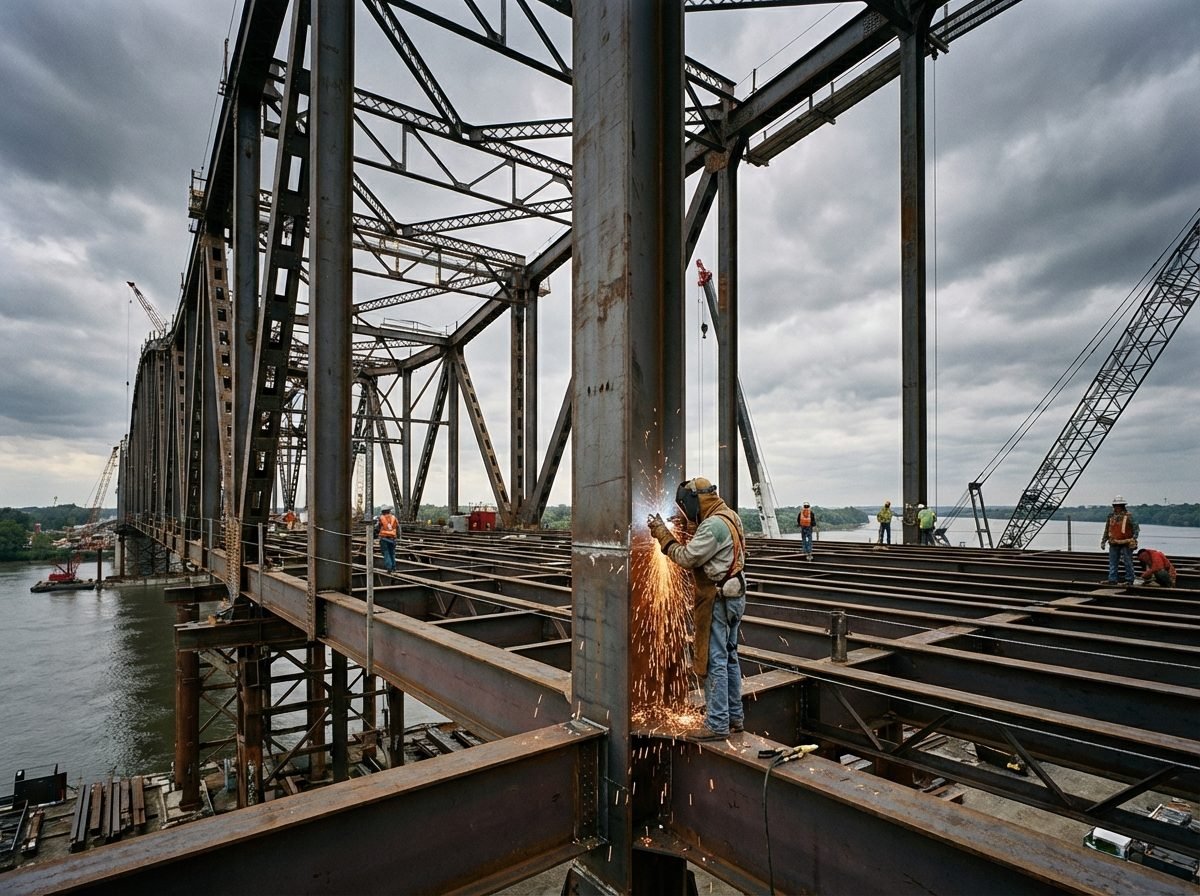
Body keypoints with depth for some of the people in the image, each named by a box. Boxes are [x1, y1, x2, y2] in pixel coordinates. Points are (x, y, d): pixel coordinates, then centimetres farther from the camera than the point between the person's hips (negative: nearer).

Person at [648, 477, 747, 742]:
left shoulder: (713, 526, -21)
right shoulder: (730, 516, 11)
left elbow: (686, 558, -20)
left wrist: (663, 534, -12)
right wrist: (688, 529, 4)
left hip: (718, 600, -10)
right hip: (734, 597, 10)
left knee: (714, 660, -2)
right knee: (729, 657, 17)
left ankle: (717, 725, 5)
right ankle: (735, 717, 27)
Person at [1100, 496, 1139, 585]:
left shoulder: (1128, 516, -4)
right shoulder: (1111, 517, 10)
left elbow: (1136, 527, -6)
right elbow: (1106, 530, 17)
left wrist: (1133, 539, -15)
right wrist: (1103, 541, 16)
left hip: (1126, 544, -5)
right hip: (1114, 544, 5)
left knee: (1128, 562, 1)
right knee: (1113, 562, 7)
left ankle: (1129, 580, 9)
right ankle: (1112, 579, 12)